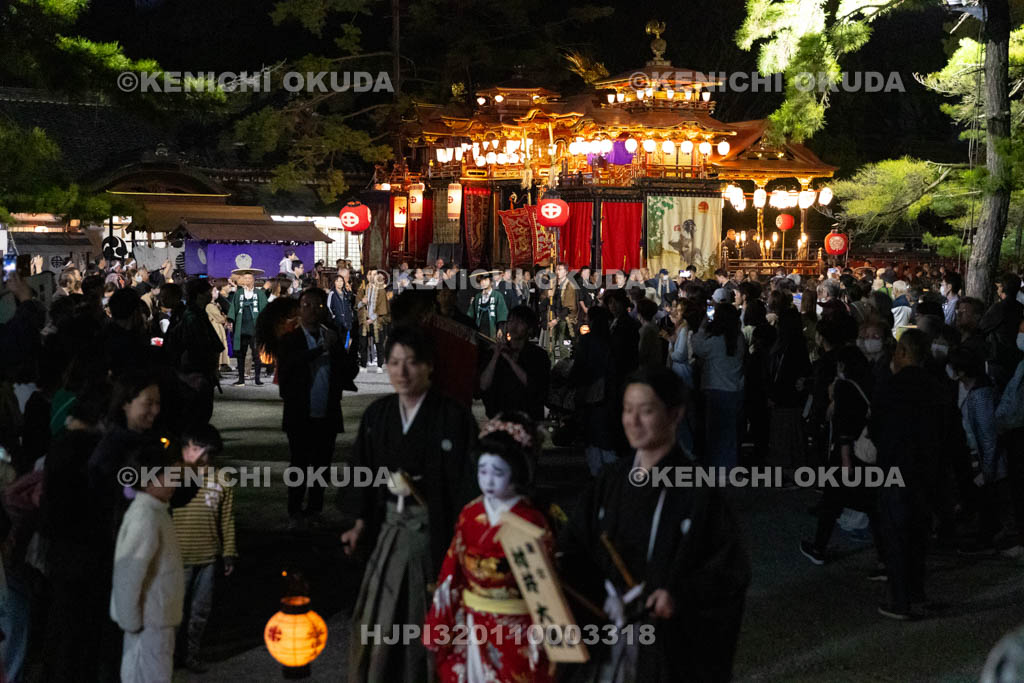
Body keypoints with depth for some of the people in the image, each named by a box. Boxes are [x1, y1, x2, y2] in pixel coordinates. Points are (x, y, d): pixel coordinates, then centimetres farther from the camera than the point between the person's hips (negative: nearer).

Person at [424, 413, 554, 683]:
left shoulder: (532, 522, -13)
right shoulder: (470, 515, 0)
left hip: (516, 630, -4)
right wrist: (440, 625, 6)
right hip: (472, 626, 4)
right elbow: (452, 575, 5)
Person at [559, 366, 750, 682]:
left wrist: (680, 595, -21)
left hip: (672, 640, -4)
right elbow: (574, 546, 6)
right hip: (609, 632, 4)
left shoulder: (698, 490, -11)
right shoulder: (610, 481, 3)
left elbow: (732, 569, -10)